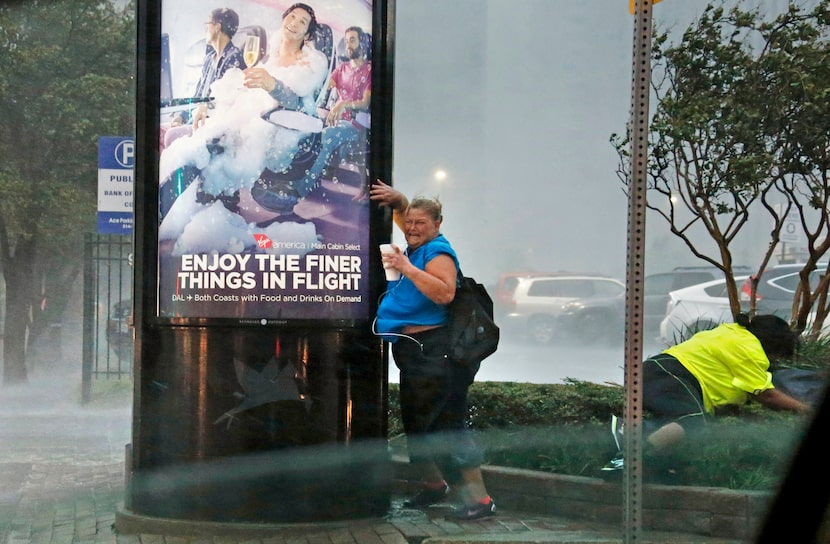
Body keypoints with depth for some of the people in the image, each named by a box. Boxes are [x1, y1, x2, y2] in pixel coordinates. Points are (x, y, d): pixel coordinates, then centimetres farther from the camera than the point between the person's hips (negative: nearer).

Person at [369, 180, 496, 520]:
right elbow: (405, 213, 31)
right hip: (412, 351, 10)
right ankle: (434, 484, 34)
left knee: (447, 425, -13)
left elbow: (445, 293, -29)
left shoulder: (437, 252, -13)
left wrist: (407, 269, -31)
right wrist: (396, 199, 10)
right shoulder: (416, 247, 13)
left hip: (434, 350, -10)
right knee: (415, 424, 17)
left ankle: (479, 499, -12)